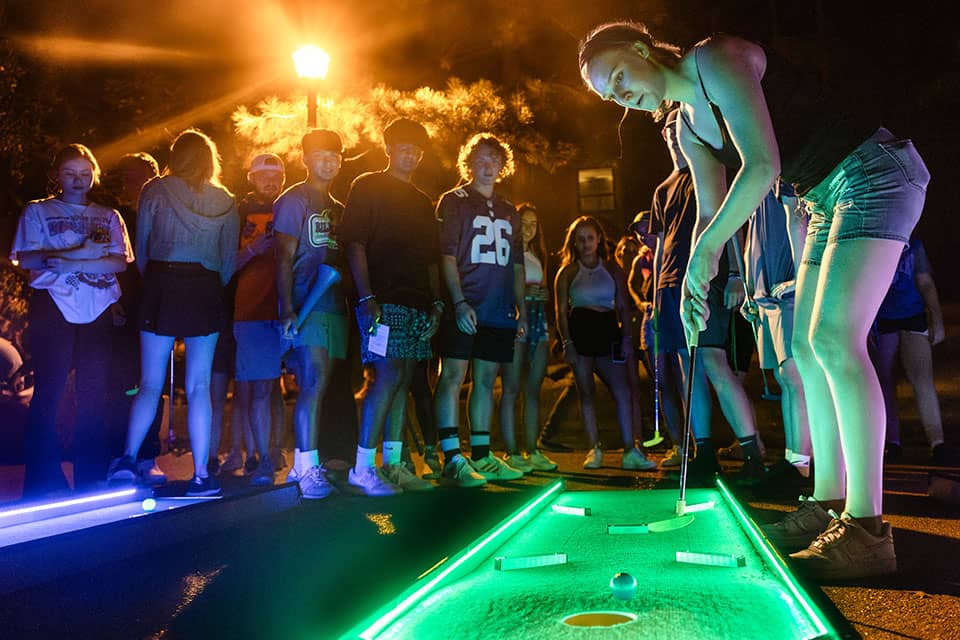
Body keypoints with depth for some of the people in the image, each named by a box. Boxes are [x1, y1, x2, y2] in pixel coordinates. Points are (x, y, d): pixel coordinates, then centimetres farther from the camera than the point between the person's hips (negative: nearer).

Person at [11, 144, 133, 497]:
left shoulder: (108, 216, 17)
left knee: (94, 394, 1)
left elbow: (120, 261, 1)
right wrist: (81, 253, -16)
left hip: (98, 311, 2)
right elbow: (26, 258, -3)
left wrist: (63, 263, -12)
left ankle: (90, 481, 7)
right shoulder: (37, 211, 11)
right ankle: (43, 483, 0)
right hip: (53, 308, -2)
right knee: (48, 391, -5)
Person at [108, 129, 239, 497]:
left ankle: (128, 458, -11)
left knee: (150, 384, 5)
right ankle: (201, 475, -2)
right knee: (199, 387, 1)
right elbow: (229, 259, 8)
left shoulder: (155, 191, 6)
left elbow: (141, 250, 7)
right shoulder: (225, 201, 10)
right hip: (205, 291, 1)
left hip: (161, 285, -1)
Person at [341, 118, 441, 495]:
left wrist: (436, 302, 11)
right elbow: (354, 244, -6)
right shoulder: (368, 187, 4)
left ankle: (393, 465, 10)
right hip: (383, 299, -7)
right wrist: (366, 297, -15)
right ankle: (363, 467, -8)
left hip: (417, 304, 7)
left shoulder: (422, 202, 23)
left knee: (403, 380, 5)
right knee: (388, 376, -14)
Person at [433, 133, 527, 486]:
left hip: (499, 312, 6)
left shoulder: (508, 211, 20)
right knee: (452, 376, -8)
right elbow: (447, 257, -7)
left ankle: (481, 456, 15)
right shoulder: (453, 202, 2)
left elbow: (516, 265, 21)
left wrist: (521, 309, 14)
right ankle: (451, 459, -9)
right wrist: (459, 302, -17)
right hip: (464, 309, -6)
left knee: (485, 380, 9)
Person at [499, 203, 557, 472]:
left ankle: (532, 451, 10)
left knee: (533, 390, 6)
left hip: (537, 320, 7)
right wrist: (525, 293, -16)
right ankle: (512, 453, -7)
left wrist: (543, 295, 9)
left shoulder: (537, 256, 23)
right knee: (511, 389, -8)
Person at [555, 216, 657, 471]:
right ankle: (594, 450, 8)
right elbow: (561, 311, 2)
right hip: (580, 331, -1)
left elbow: (623, 306, 9)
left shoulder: (612, 269, 9)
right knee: (586, 392, 2)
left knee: (622, 390, -7)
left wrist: (626, 337, -1)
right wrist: (567, 343, -7)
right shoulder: (568, 272, 5)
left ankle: (630, 452, -5)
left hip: (608, 330, 1)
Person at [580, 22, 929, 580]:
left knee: (833, 339, -18)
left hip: (872, 173, -10)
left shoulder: (716, 59, -15)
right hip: (828, 199, 10)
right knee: (807, 346, 6)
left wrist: (707, 248, -21)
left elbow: (762, 166, -25)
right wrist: (695, 282, 1)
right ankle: (828, 502, 13)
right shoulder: (690, 127, 12)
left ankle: (866, 528, -15)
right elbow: (710, 212, 15)